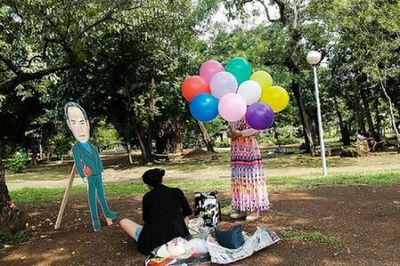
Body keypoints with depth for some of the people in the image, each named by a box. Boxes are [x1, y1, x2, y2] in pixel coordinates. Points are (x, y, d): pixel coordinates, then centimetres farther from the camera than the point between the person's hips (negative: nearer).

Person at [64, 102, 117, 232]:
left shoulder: (93, 147, 5)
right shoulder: (76, 148, -14)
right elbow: (78, 163, -13)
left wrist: (101, 172, 14)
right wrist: (83, 176, -17)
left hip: (98, 175, 6)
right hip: (90, 177, -6)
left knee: (101, 194, 15)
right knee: (92, 195, 1)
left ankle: (107, 212, 26)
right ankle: (95, 219, 8)